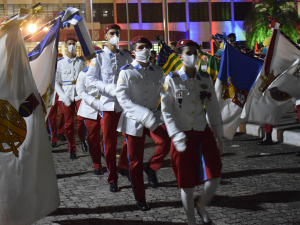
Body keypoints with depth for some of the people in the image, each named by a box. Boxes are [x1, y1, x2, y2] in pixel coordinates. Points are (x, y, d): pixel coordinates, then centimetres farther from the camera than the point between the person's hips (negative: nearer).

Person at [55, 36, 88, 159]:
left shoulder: (81, 61, 9)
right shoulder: (60, 62, 5)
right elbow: (56, 81, 3)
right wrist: (63, 96, -10)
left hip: (80, 94, 0)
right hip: (67, 95, 0)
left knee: (82, 118, -17)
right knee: (69, 123, 2)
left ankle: (82, 139, 11)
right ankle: (72, 150, 14)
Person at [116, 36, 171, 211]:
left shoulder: (158, 72, 7)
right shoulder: (126, 72, -4)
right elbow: (122, 98, -14)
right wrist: (143, 114, -25)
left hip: (154, 116, 2)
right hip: (133, 120, -2)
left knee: (166, 140, -27)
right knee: (136, 160, 4)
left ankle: (152, 168, 2)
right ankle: (140, 198, 19)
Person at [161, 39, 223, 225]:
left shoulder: (206, 80, 5)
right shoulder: (172, 80, -5)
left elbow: (214, 110, 9)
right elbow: (166, 110, -8)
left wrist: (219, 137, 8)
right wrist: (176, 136, -16)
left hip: (204, 133, 3)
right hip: (183, 136, -3)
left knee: (214, 178, -5)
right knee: (187, 183, 5)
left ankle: (202, 207, 25)